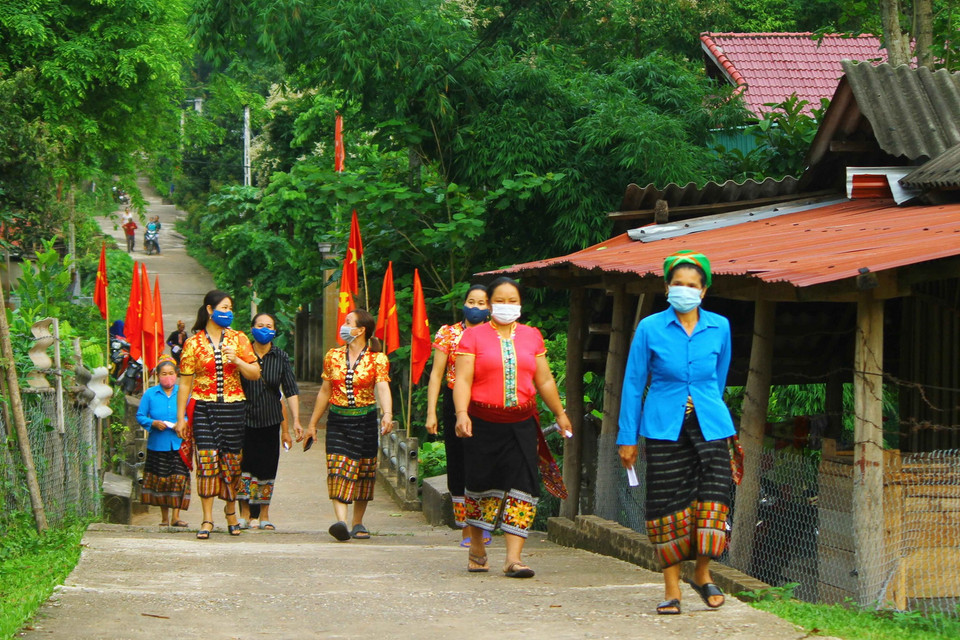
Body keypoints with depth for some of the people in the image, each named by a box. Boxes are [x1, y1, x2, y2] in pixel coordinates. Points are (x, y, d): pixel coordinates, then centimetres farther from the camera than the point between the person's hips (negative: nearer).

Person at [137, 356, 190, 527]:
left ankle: (175, 516, -4)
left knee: (179, 479, -8)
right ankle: (164, 517, 15)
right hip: (157, 445, 1)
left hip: (178, 444, -1)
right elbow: (140, 416, 5)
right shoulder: (150, 394, 3)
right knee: (160, 480, 5)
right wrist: (154, 423, -13)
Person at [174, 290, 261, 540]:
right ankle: (207, 519, -5)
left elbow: (255, 374, 6)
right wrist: (180, 418, 1)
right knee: (207, 460, -10)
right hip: (204, 408, -2)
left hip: (233, 408, 2)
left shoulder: (238, 339, 7)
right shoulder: (193, 343, 2)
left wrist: (237, 361, -12)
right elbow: (185, 383, 4)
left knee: (231, 462, 4)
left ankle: (231, 509, 27)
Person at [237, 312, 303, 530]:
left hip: (270, 420, 1)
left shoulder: (281, 357, 3)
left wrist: (295, 421, -7)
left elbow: (291, 390, 1)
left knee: (267, 468, 3)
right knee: (245, 465, -4)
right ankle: (245, 514, 6)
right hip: (245, 418, -1)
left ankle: (263, 515, 14)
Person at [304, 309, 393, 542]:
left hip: (365, 421, -2)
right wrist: (312, 424, 17)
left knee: (363, 474, 5)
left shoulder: (377, 359, -2)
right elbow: (325, 392, 16)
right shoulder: (333, 356, 8)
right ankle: (341, 522, -27)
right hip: (338, 421, 2)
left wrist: (387, 413, -36)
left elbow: (383, 388, -18)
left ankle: (357, 524, 19)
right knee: (338, 470, -15)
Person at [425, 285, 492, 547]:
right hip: (455, 405, 0)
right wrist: (431, 412, -3)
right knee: (458, 467, 1)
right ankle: (466, 528, 8)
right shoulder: (448, 334, 6)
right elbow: (436, 374, 4)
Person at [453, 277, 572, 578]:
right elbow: (463, 379, -5)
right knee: (480, 485, 4)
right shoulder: (474, 336, 3)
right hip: (483, 423, -2)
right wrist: (462, 413, -19)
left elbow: (545, 380, 20)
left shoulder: (532, 336, 13)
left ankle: (514, 558, -9)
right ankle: (476, 549, 24)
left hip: (522, 424, 2)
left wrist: (560, 414, 24)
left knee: (522, 488, -8)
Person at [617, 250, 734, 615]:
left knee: (713, 495, -7)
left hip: (709, 424, 2)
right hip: (664, 427, -2)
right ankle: (671, 587, 7)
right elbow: (633, 383, 2)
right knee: (668, 503, -2)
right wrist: (627, 437, 1)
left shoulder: (719, 327, 5)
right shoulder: (650, 329, -2)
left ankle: (702, 574, 14)